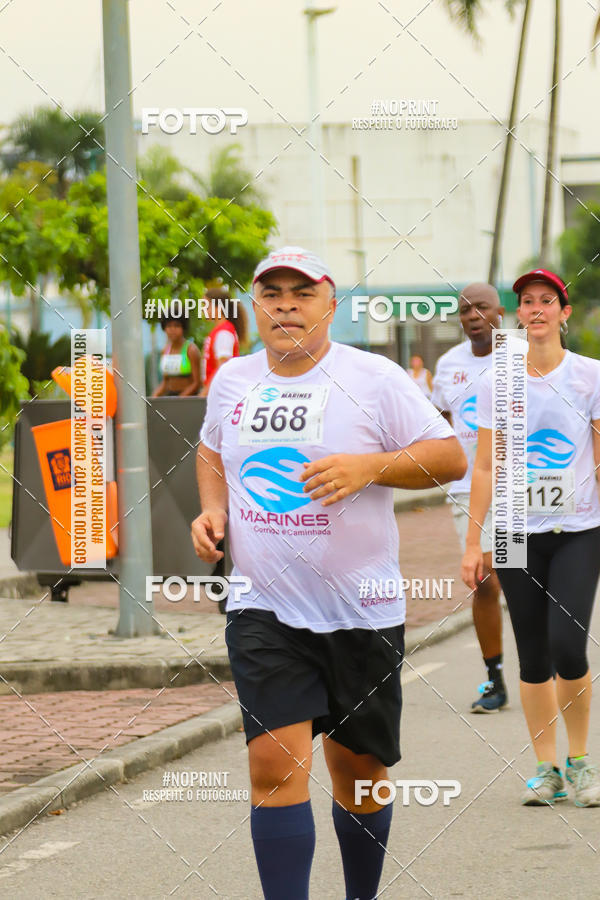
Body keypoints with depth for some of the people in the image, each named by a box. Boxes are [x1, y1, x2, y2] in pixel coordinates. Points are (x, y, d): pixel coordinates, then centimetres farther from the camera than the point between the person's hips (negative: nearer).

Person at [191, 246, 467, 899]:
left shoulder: (374, 379, -6)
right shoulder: (231, 381, 7)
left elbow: (451, 457, -7)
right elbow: (212, 451, 26)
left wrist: (370, 465, -21)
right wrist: (212, 508, 7)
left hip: (361, 611, -1)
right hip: (263, 608, 2)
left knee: (358, 766, 10)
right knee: (274, 761, -13)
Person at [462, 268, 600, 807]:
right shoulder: (497, 383, 5)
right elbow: (484, 467, 8)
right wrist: (474, 541, 5)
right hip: (518, 535, 2)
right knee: (533, 657, 2)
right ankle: (547, 769, 13)